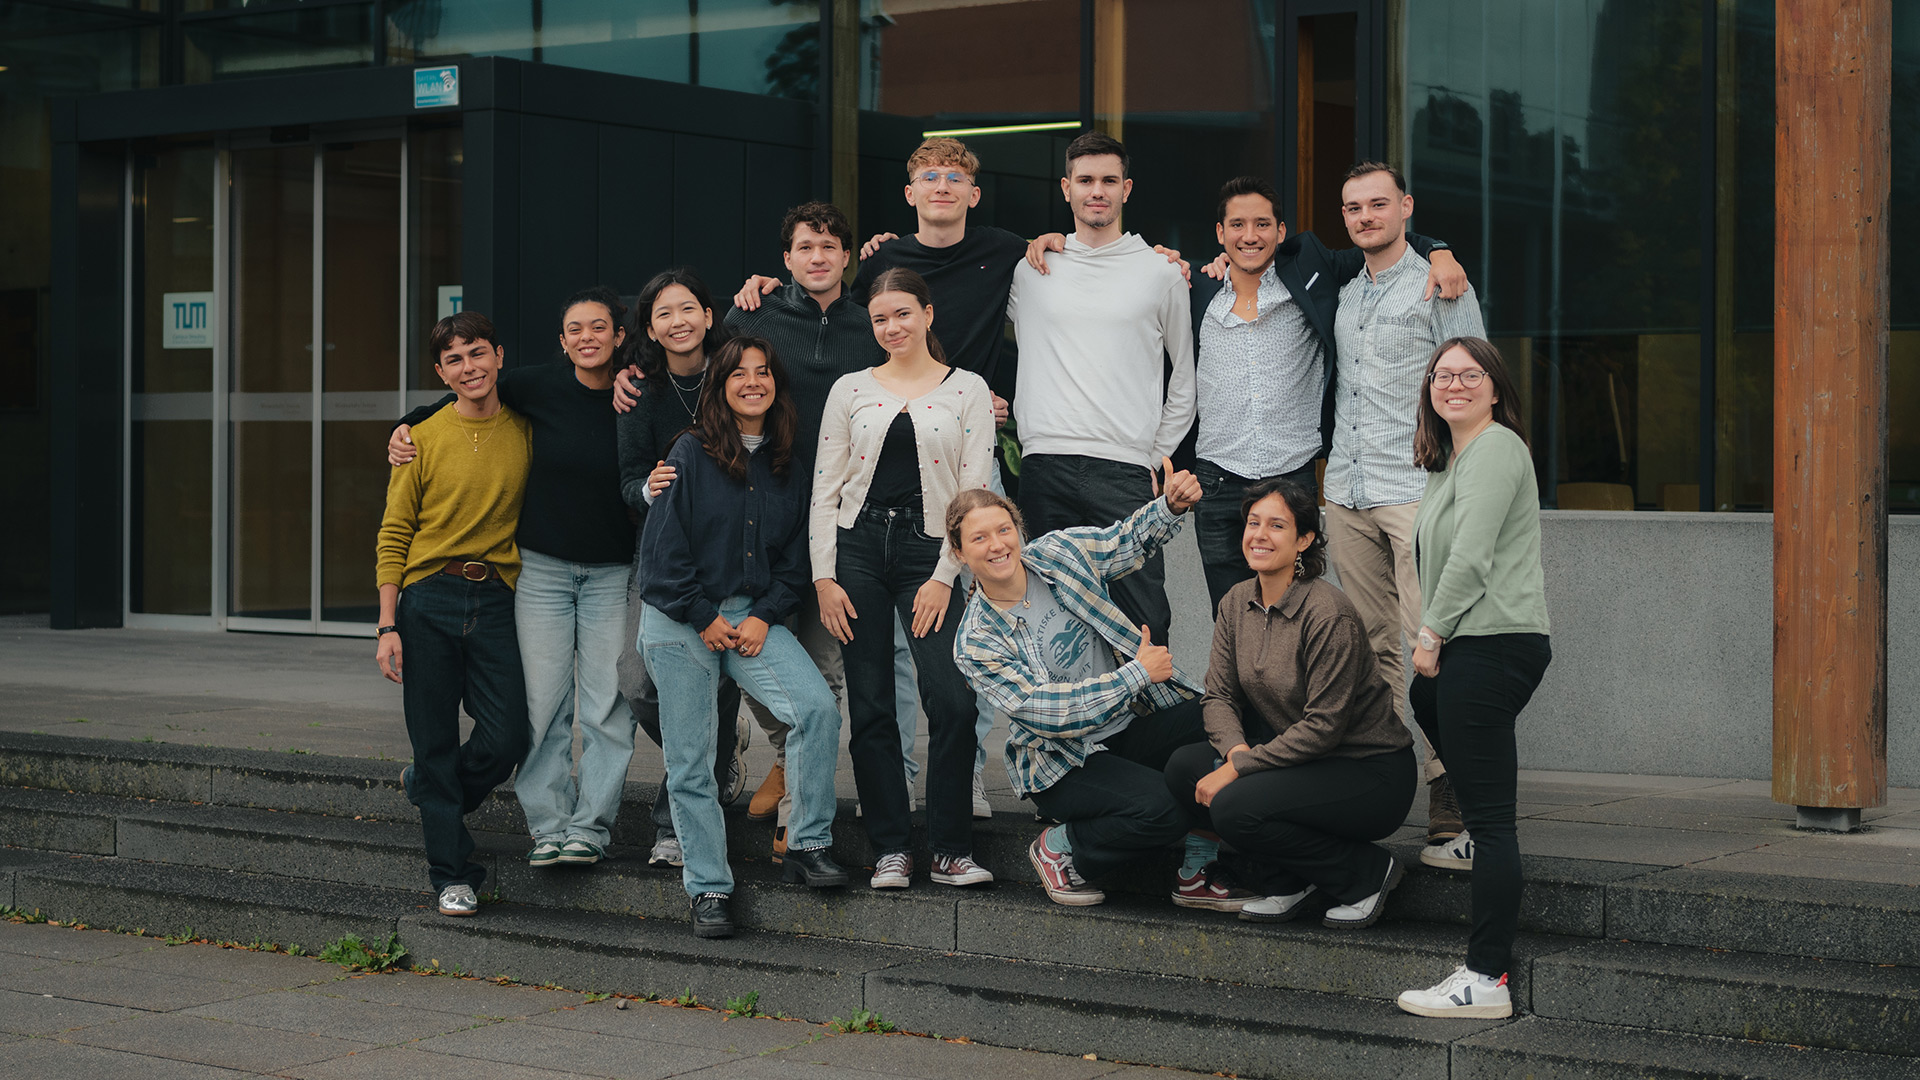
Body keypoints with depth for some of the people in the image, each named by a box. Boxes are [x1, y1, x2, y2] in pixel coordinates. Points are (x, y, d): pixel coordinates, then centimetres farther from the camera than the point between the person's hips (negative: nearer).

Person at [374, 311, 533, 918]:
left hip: (497, 600, 2)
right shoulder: (423, 439, 1)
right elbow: (393, 537, 2)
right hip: (428, 600, -2)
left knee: (506, 741, -6)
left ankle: (427, 790, 25)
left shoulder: (525, 431, 8)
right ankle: (453, 875, 11)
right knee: (436, 746, 0)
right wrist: (388, 626, -4)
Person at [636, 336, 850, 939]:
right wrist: (705, 618, -9)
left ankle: (807, 846, -7)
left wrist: (764, 617, -4)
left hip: (753, 616, 3)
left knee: (819, 709, -19)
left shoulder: (786, 468, 10)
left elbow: (794, 556, 11)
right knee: (690, 760, -2)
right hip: (679, 622, -3)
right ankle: (709, 890, 8)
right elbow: (664, 545, -7)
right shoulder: (691, 454, -3)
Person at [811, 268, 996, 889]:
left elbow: (975, 490, 1)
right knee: (870, 708, 1)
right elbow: (825, 489, 8)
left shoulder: (968, 390, 5)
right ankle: (890, 849, 9)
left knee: (952, 703, -14)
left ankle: (951, 849, -4)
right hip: (858, 547, 2)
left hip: (928, 551, -2)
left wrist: (944, 577, -8)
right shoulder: (850, 390, 10)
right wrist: (825, 577, -1)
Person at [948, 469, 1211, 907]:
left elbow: (1129, 540, 15)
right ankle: (1059, 850, -2)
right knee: (1159, 806, -31)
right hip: (1065, 763, -5)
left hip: (1136, 723, 5)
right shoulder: (976, 643, -14)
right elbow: (1049, 714, -21)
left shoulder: (1060, 551, -2)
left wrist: (1172, 505, -7)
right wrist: (1138, 674, -22)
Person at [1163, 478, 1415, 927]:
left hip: (1371, 772, -8)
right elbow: (1218, 695, 2)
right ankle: (1285, 879, 4)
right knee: (1184, 768, -11)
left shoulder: (1329, 615, -22)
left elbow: (1324, 725, -23)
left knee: (1234, 805, -27)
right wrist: (1237, 750, -19)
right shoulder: (1237, 602, 2)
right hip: (1300, 761, 8)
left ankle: (1367, 872, -6)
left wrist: (1239, 769, -23)